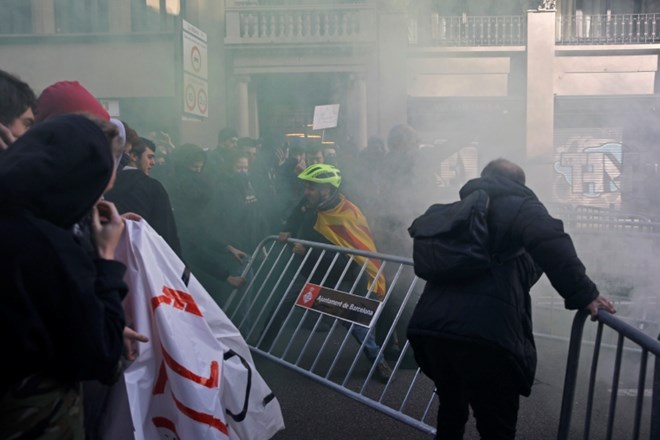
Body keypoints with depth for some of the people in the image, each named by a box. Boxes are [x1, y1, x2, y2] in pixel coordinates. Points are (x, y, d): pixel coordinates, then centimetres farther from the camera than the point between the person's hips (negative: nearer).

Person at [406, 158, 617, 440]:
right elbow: (549, 242, -13)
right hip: (487, 332, -6)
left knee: (450, 412, 27)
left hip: (431, 325, 6)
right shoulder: (520, 205, 8)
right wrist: (583, 294, -10)